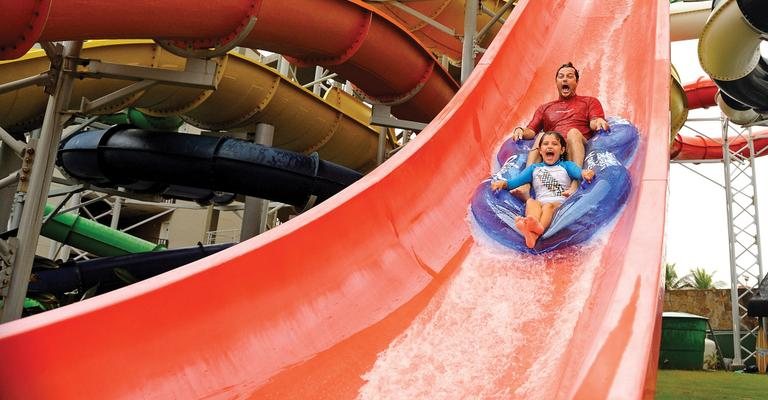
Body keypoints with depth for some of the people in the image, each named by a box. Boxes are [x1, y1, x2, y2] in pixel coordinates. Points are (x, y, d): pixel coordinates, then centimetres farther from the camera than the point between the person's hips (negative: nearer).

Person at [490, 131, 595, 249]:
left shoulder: (566, 165, 25)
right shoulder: (534, 168, 30)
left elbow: (578, 172, 3)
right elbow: (517, 180, 16)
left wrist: (585, 173, -23)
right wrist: (504, 183, -6)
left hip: (561, 203, -2)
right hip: (540, 203, 2)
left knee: (549, 206, -36)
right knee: (531, 202, -32)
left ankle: (535, 233, -67)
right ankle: (533, 225, -66)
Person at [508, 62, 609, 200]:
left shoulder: (590, 102, 26)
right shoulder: (544, 108, 32)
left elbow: (595, 123, 8)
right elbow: (531, 130, 20)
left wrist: (598, 122, -17)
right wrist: (521, 131, -4)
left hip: (577, 147, -1)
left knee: (573, 132, -33)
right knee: (541, 136, -29)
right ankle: (526, 185, -51)